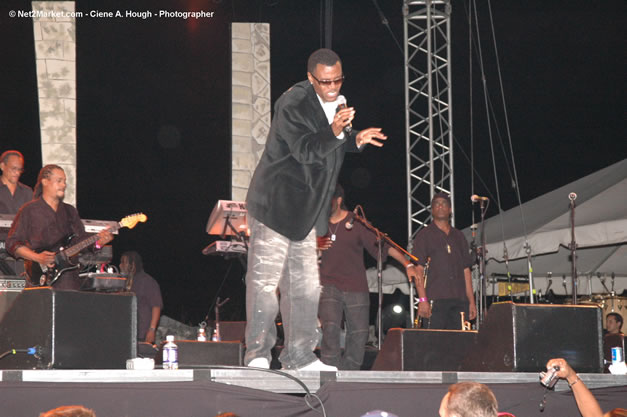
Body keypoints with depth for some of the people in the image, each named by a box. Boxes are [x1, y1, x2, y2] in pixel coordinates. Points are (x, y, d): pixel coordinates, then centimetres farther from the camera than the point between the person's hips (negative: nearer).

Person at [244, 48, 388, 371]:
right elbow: (305, 150, -27)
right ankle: (257, 353, -1)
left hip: (306, 209, 8)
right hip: (275, 206, -8)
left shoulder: (336, 103, 8)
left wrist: (356, 140, 5)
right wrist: (334, 133, -42)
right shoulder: (293, 104, -18)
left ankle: (299, 356, 16)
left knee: (305, 285, 10)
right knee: (265, 279, -7)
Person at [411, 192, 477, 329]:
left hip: (459, 300, 4)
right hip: (435, 299, -4)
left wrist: (471, 301, 11)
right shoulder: (424, 235, 6)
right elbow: (418, 269, -2)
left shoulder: (459, 236, 21)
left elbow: (466, 270, 20)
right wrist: (422, 300, -13)